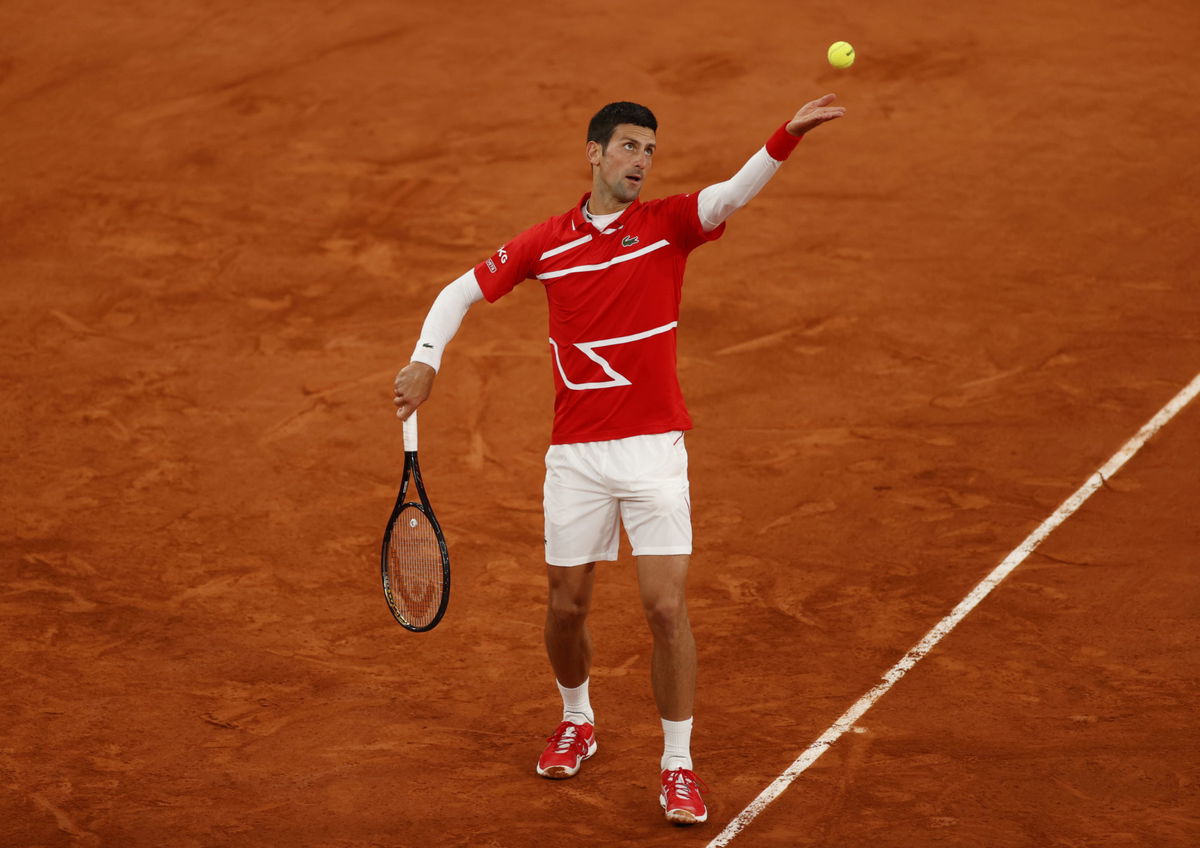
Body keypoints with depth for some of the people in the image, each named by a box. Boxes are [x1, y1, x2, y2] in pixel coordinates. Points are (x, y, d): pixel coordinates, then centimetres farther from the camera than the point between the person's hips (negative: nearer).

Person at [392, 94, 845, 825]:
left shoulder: (669, 224, -2)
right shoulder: (547, 243, 3)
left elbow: (737, 192, -21)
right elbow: (462, 292, 12)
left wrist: (788, 137, -39)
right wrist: (426, 360, -5)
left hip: (654, 449, -2)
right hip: (575, 455, 2)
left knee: (667, 606, -8)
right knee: (567, 607, 10)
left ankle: (678, 766, 6)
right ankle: (577, 721, 40)